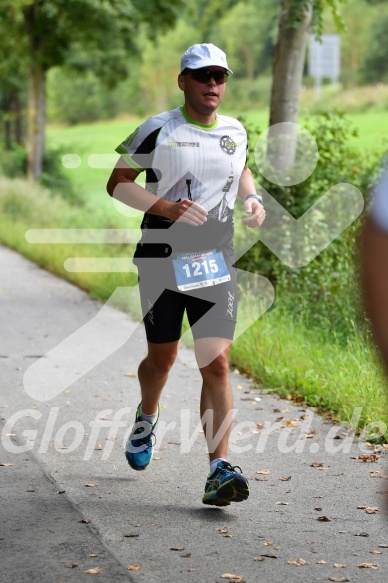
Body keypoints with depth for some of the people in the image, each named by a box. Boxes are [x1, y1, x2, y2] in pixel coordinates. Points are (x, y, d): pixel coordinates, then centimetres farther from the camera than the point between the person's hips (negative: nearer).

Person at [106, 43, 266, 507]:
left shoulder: (235, 132, 8)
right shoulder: (157, 130, -5)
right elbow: (117, 183, -3)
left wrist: (253, 199, 7)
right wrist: (168, 207, -17)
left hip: (215, 263, 2)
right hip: (162, 259, -2)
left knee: (217, 364, -10)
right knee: (162, 358, 12)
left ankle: (219, 471, -12)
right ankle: (147, 416, 46)